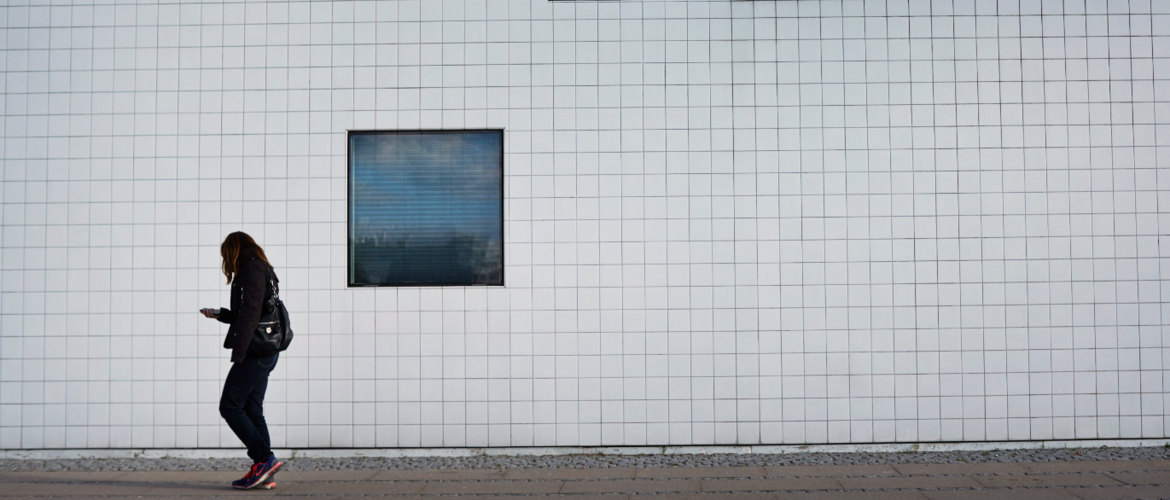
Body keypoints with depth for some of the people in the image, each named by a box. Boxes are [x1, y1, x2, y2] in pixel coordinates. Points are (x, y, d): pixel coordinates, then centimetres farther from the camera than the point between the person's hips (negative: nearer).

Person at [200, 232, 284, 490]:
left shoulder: (251, 269, -10)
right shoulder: (263, 270, 21)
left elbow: (250, 312, -20)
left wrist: (238, 353, -21)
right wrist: (219, 314, 34)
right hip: (266, 352, 10)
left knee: (230, 406, -4)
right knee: (252, 410, 9)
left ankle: (264, 458, -6)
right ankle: (262, 472, 8)